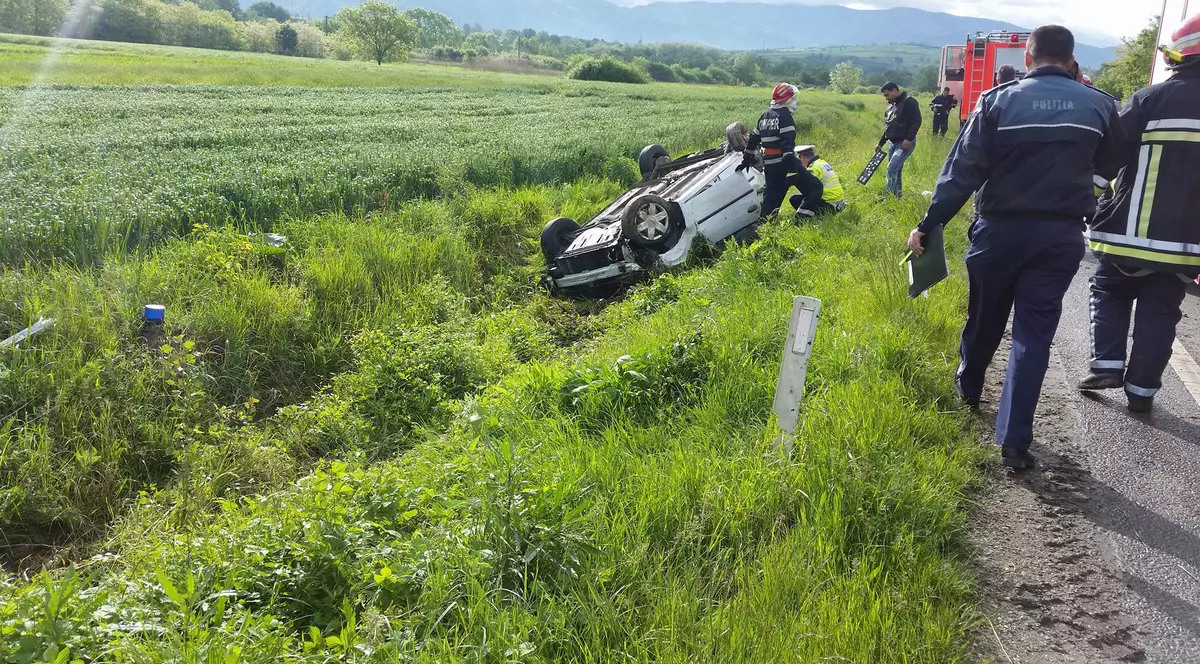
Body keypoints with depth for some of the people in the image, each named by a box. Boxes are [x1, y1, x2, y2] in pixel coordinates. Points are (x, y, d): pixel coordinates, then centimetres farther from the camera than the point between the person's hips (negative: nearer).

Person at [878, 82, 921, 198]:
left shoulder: (908, 102, -11)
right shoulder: (891, 106, 16)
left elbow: (917, 121, -18)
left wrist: (908, 139, -25)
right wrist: (881, 143, 23)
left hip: (905, 143, -9)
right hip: (893, 143, 9)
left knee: (891, 169, -18)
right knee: (896, 172, 10)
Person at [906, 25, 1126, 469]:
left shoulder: (999, 100, -6)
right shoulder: (1098, 105, 0)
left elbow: (963, 169, -11)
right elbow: (1112, 166, 12)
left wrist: (928, 225, -10)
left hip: (1001, 229, 0)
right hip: (1062, 235, 1)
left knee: (984, 317, 19)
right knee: (1033, 333, 2)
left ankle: (969, 387, 44)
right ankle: (1014, 441, -3)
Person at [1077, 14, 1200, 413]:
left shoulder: (1155, 98, -8)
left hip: (1133, 227, -3)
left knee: (1110, 291, 17)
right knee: (1159, 312, 10)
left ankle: (1107, 364, 6)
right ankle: (1141, 389, 11)